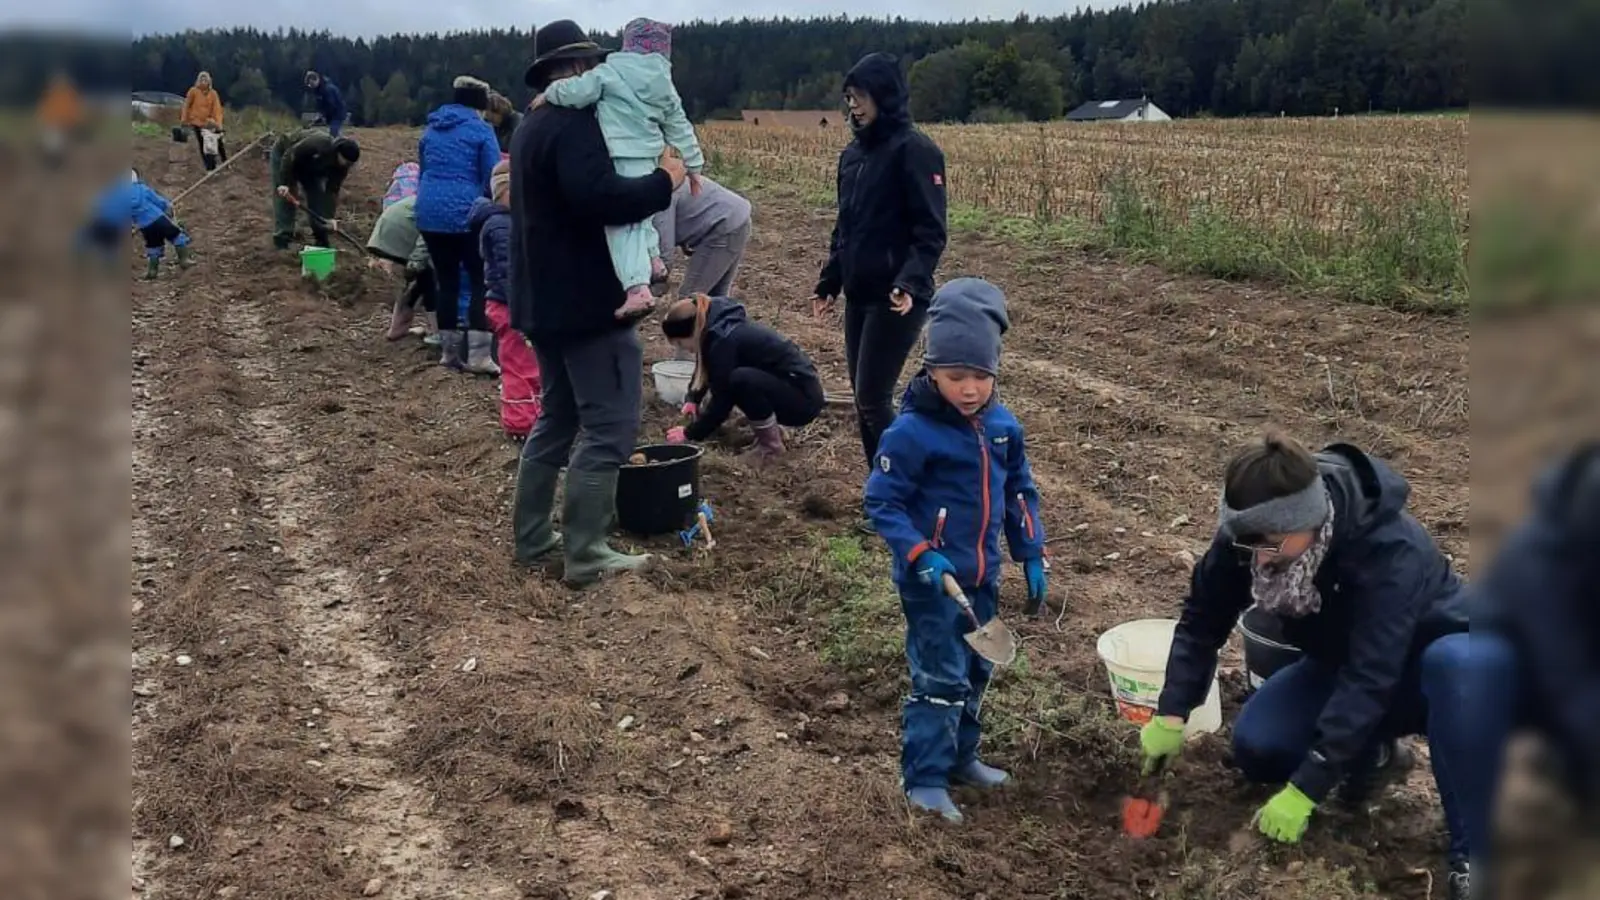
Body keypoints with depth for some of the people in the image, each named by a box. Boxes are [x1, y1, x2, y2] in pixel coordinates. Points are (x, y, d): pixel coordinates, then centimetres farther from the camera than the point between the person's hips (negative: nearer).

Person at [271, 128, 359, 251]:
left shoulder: (342, 166, -19)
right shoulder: (318, 144, -41)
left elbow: (333, 190, -15)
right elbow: (289, 156, -36)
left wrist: (330, 217, -23)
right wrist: (283, 183, -39)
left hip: (308, 166, 6)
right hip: (283, 153, -6)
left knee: (317, 196, -3)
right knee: (284, 197, -13)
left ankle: (320, 239, 6)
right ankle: (282, 239, -11)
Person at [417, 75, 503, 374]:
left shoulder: (431, 129, 17)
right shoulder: (481, 130, -1)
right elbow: (493, 178, -5)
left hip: (429, 213, 6)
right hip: (465, 213, -6)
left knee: (447, 281, 13)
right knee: (480, 280, -2)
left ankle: (449, 351, 15)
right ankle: (478, 355, -11)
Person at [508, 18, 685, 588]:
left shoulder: (533, 127, 18)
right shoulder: (576, 122, -15)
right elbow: (596, 196, -30)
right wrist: (664, 181, -18)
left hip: (545, 299, 11)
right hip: (587, 301, -11)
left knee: (558, 417, 18)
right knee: (609, 425, -7)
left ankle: (532, 538, 23)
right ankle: (585, 556, -5)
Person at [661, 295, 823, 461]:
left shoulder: (724, 340, -21)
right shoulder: (720, 324, 4)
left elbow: (722, 400, -17)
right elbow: (705, 370, 24)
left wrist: (690, 433, -5)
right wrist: (693, 399, 11)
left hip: (804, 399, -10)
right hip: (788, 387, 10)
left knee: (742, 379, -31)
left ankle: (771, 444, -11)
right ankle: (770, 427, 13)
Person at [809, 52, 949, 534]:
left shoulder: (915, 150, -12)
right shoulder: (853, 154, 12)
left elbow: (931, 230, -17)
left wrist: (910, 282, -29)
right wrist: (828, 283, 19)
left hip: (896, 299, -8)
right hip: (859, 296, 8)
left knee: (873, 398, -9)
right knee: (864, 400, 9)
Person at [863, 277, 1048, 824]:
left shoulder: (1003, 426, 1)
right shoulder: (911, 432, -19)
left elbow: (1020, 491, 13)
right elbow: (882, 501, -17)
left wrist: (1031, 554, 10)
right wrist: (920, 555, -26)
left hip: (981, 577, 7)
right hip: (931, 579, -7)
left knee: (976, 671, 19)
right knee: (941, 677, -5)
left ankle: (959, 756, 37)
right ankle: (924, 779, 7)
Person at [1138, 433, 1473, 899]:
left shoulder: (1392, 551, -39)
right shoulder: (1251, 534, -24)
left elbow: (1369, 678, -41)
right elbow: (1204, 616, -13)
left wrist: (1305, 790, -42)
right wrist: (1171, 713, -24)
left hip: (1426, 662, -5)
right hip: (1341, 661, 5)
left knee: (1455, 663, -41)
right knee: (1255, 747, -19)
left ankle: (1472, 854, -29)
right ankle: (1372, 752, 10)